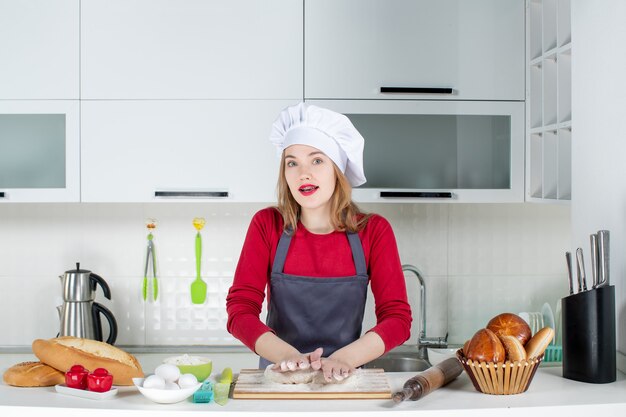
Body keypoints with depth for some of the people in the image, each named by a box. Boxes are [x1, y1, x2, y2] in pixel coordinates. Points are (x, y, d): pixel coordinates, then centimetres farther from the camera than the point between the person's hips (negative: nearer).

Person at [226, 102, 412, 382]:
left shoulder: (374, 231, -1)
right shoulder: (266, 225, -1)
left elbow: (397, 319, -6)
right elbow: (240, 309, -7)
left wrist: (343, 358, -22)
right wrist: (288, 356, -23)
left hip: (342, 380, 0)